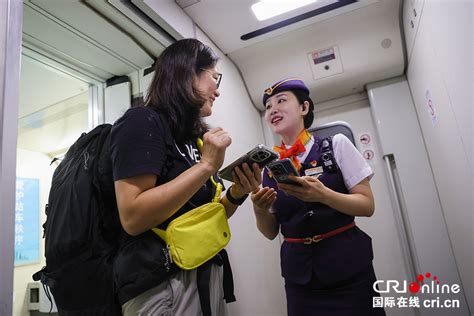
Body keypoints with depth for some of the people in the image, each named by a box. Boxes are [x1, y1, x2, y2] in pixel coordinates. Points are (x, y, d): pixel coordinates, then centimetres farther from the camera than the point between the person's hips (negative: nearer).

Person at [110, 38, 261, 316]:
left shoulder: (195, 135, 12)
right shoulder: (143, 122, -11)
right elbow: (133, 218, -22)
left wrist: (236, 194, -5)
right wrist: (206, 165, -22)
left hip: (206, 275, 8)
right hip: (161, 283, -8)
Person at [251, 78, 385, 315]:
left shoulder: (336, 144, -5)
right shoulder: (270, 168, 2)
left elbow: (367, 205, -7)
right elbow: (271, 232, 4)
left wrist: (322, 195, -25)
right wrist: (260, 210, -17)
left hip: (347, 267, -2)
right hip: (300, 274, 2)